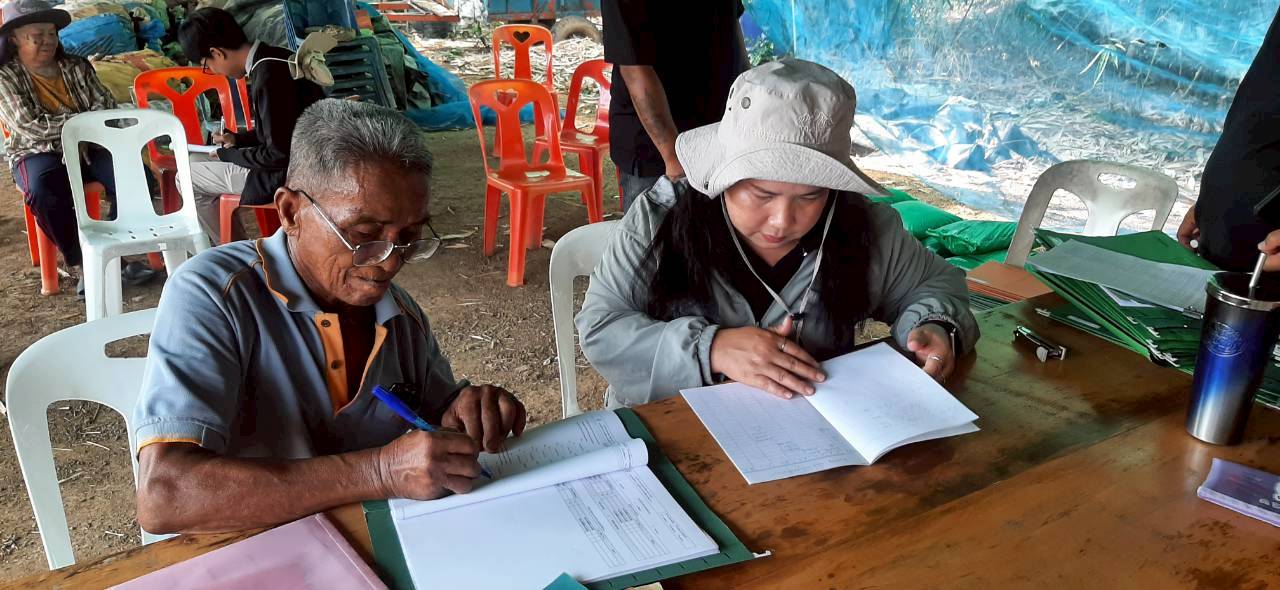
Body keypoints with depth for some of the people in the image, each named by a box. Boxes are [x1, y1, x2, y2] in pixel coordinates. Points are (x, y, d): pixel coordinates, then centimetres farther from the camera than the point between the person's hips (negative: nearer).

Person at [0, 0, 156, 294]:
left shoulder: (78, 67, 10)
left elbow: (107, 106, 4)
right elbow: (29, 127, -14)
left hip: (88, 148, 3)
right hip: (39, 154, -3)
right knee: (43, 190, -38)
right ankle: (81, 265, -27)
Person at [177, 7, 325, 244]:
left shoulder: (267, 77, -23)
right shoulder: (272, 58, 5)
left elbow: (278, 154, -21)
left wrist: (229, 155, -6)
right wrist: (238, 140, 10)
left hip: (289, 176, -10)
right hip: (295, 159, 10)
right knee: (196, 162, 21)